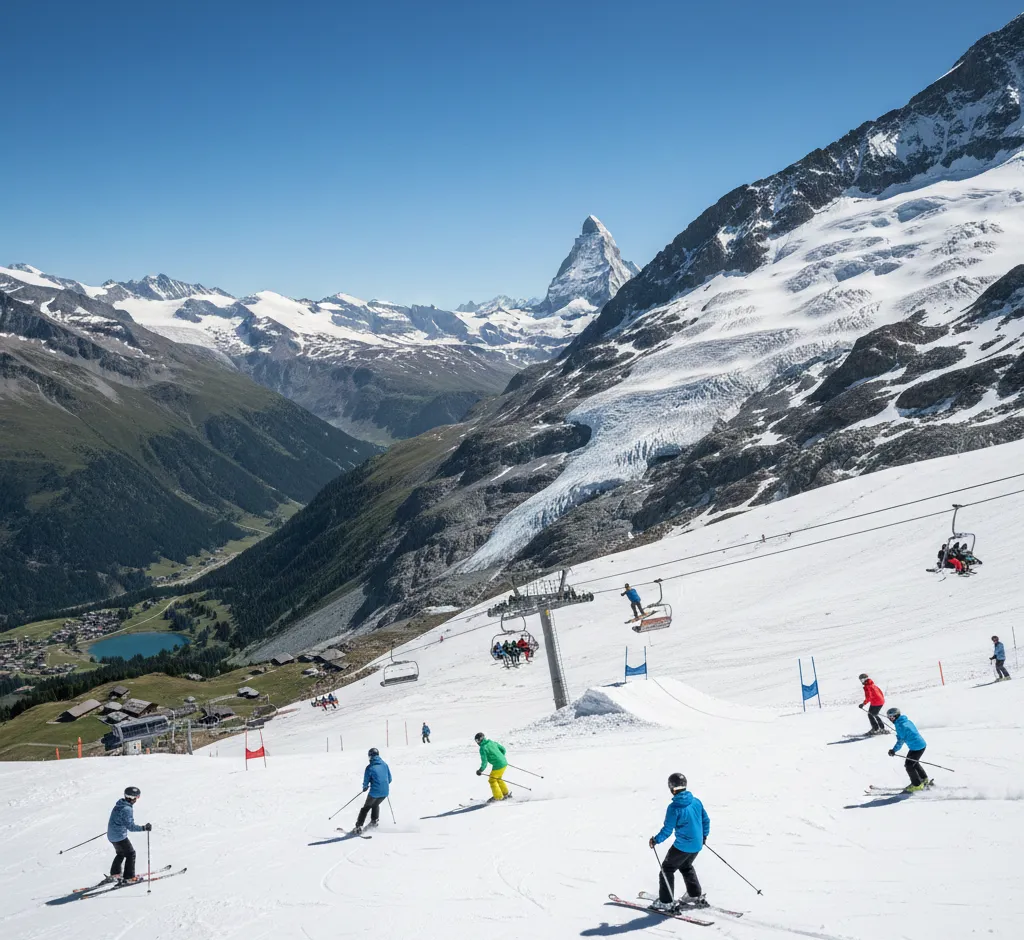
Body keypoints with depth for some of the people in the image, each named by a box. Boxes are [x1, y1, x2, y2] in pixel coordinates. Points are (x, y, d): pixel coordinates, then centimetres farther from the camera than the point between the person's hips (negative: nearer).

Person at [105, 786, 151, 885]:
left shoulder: (119, 805, 5)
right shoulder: (127, 809, -24)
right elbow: (131, 826, -27)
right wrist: (144, 828, -27)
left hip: (112, 835, 9)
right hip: (120, 836, -9)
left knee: (121, 853, 26)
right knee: (131, 854, 3)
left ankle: (114, 874, 33)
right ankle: (129, 877, 4)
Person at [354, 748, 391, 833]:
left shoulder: (370, 767, -8)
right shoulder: (385, 765, 5)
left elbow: (366, 781, -2)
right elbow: (389, 779, 12)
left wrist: (365, 787, 20)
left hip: (375, 792, -4)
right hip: (385, 792, 4)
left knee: (366, 807, 16)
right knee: (375, 805, 32)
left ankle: (359, 826, 11)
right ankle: (374, 821, 25)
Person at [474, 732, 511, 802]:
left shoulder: (483, 748, -12)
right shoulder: (492, 743, 10)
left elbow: (484, 761, -16)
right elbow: (503, 749, 18)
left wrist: (481, 770, -10)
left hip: (498, 765, -8)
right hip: (504, 762, 8)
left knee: (492, 780, 8)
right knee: (498, 779, 25)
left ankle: (498, 797, 14)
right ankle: (506, 794, 33)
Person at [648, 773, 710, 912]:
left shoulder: (674, 807, -20)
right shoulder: (696, 801, -1)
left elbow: (667, 830, -16)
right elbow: (706, 820, 9)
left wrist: (656, 840, -1)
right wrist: (704, 835, 26)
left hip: (683, 845, -7)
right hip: (697, 844, 7)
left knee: (667, 868, 9)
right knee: (686, 867, 29)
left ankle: (666, 902, 9)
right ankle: (696, 897, 35)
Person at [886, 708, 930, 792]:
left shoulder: (899, 725, -16)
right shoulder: (907, 721, 11)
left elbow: (901, 740, -15)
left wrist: (894, 750, -10)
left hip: (916, 747, -9)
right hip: (922, 744, 9)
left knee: (909, 765, 2)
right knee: (914, 762, 28)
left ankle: (917, 785, 9)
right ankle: (924, 780, 39)